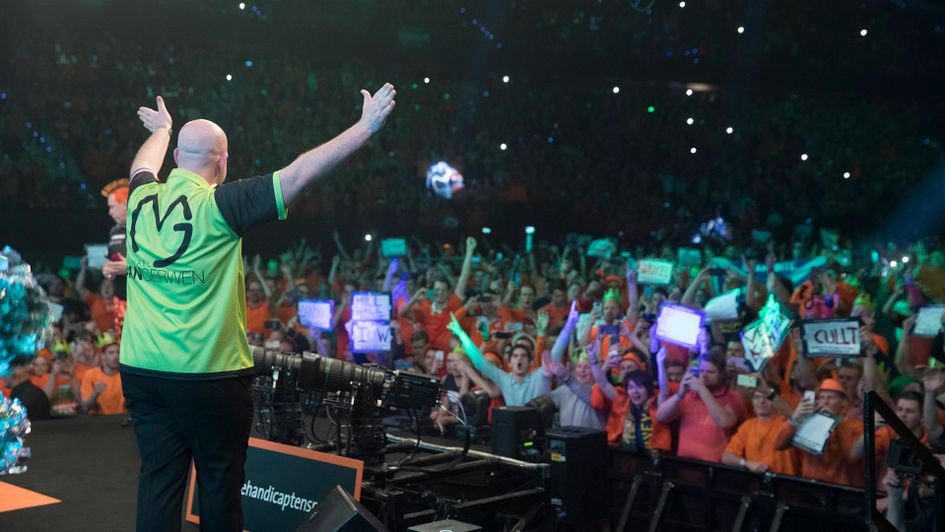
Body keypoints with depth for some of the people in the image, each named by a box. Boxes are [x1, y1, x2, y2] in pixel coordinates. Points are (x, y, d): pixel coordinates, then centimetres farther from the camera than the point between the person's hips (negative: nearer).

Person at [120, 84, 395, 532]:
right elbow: (300, 174, -16)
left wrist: (161, 129, 50)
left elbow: (143, 164, 29)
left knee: (158, 480, 8)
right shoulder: (219, 206, -12)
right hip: (209, 374, -5)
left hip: (142, 370, 5)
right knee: (219, 483, 9)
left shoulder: (141, 200, 4)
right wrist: (367, 126, -12)